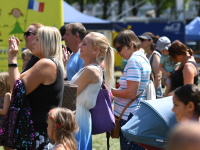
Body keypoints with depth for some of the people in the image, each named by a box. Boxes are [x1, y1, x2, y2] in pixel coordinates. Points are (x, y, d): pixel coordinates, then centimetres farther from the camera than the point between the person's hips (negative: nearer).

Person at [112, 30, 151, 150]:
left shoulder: (133, 61, -16)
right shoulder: (143, 58, 14)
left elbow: (131, 93, -22)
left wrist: (111, 91, -11)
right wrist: (116, 90, 12)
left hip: (129, 116, -10)